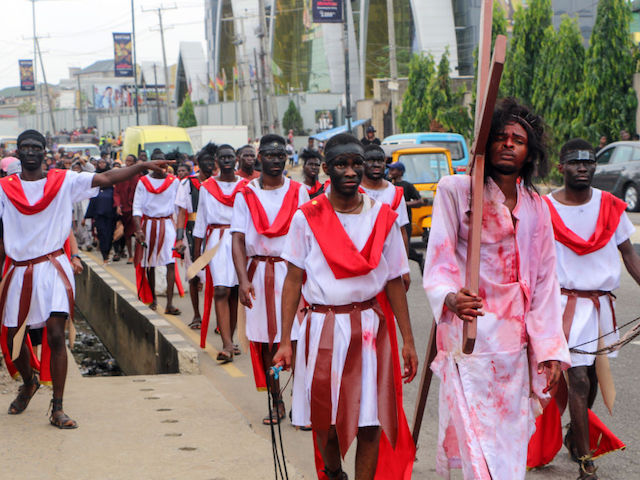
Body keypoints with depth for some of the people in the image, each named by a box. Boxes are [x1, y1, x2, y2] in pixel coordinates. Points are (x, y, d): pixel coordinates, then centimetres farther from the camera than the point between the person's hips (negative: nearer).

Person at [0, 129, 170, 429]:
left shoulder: (64, 181, 2)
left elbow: (105, 179, -4)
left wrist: (144, 166, -12)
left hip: (53, 269, -2)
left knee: (56, 336, -11)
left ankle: (57, 409, -5)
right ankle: (28, 383, 42)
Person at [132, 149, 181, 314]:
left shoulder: (174, 181, 3)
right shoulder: (143, 182, 1)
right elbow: (137, 207, -2)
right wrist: (138, 229, -14)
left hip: (167, 224, -1)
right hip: (148, 224, 1)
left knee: (170, 263, -13)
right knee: (149, 264, 9)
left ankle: (169, 304, -16)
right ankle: (153, 298, 25)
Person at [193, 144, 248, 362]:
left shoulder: (246, 186, 8)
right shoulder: (207, 187, 9)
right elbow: (201, 220, 12)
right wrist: (197, 250, 8)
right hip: (217, 240, -1)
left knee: (235, 291, 6)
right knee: (221, 290, -13)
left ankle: (230, 340, 17)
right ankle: (227, 344, -20)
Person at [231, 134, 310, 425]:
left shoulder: (298, 192, 6)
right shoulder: (246, 196, 6)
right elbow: (237, 240, 0)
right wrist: (243, 280, -12)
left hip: (292, 270, -1)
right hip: (259, 273, 1)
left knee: (296, 340, -7)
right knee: (266, 341, 5)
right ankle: (276, 403, 17)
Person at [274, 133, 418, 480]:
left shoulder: (383, 218, 4)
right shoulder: (307, 218, 0)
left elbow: (394, 282, 6)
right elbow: (293, 280, -1)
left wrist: (408, 340, 2)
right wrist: (285, 341, -6)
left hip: (370, 327, 1)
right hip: (322, 328, -1)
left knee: (370, 419, -1)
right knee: (324, 419, 8)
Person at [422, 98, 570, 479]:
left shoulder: (536, 207, 12)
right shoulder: (456, 190, -3)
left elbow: (545, 281, 12)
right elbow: (438, 262, -8)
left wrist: (550, 350, 7)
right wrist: (451, 297, -30)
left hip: (515, 340, 5)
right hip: (469, 334, -5)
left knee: (512, 439, 7)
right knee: (478, 436, -12)